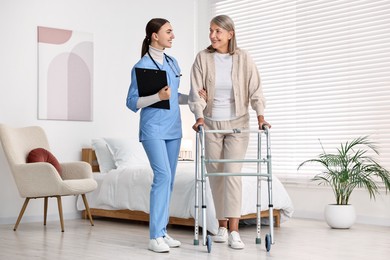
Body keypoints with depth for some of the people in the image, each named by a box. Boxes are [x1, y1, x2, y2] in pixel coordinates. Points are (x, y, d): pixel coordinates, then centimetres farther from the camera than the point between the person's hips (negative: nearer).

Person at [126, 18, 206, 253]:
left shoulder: (173, 63, 13)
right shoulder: (141, 66, -8)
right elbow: (132, 102, -10)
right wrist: (158, 96, -24)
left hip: (173, 128, 7)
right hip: (153, 129, -7)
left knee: (169, 180, 7)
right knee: (162, 176, -18)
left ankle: (162, 231, 15)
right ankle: (155, 236, -14)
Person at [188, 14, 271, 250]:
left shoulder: (243, 58, -5)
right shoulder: (202, 58, -4)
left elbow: (255, 89, -5)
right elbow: (196, 92, -6)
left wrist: (260, 116, -16)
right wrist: (199, 117, -19)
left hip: (237, 124, -1)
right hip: (211, 124, 2)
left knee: (232, 173, -11)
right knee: (216, 175, 6)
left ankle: (234, 230, -11)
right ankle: (222, 226, 18)